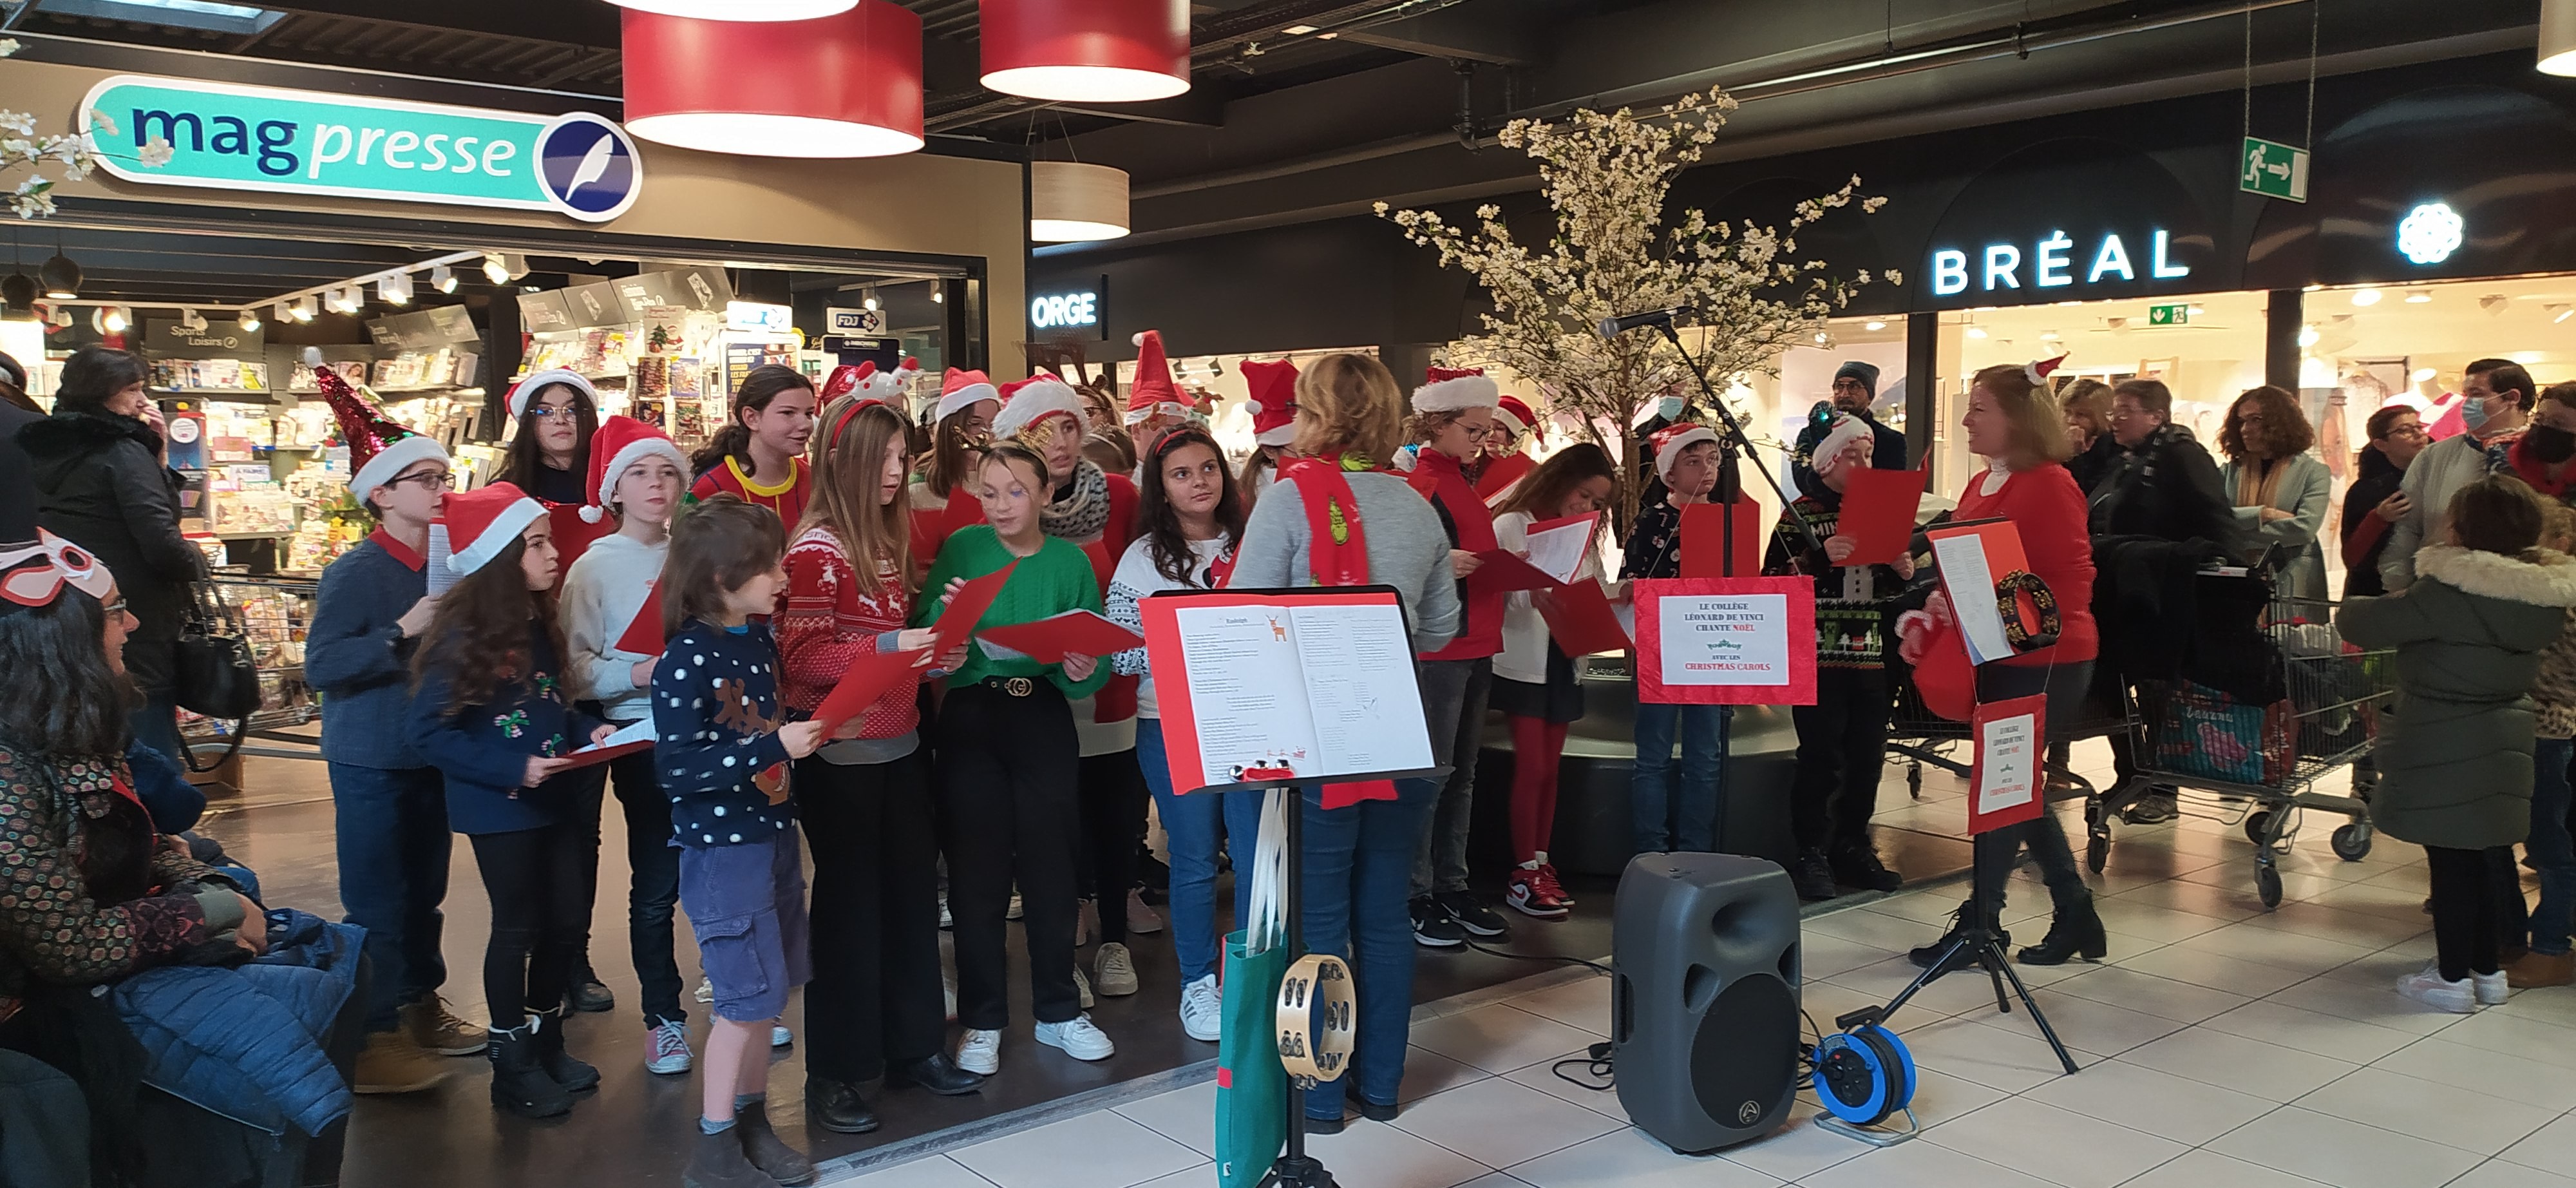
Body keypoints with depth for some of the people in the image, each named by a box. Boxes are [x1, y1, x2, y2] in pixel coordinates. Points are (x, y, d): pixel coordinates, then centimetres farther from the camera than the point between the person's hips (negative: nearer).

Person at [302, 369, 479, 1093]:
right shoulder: (355, 573, -14)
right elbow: (320, 666, -22)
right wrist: (402, 632, -26)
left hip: (431, 755, 7)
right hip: (371, 764, -6)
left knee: (425, 892, 17)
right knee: (377, 904, 0)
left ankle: (418, 1004, 31)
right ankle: (372, 1039, 9)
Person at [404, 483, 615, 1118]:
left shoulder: (538, 625, 7)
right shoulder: (465, 636, -16)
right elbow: (428, 731, -17)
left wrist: (590, 729, -2)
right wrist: (513, 768, -24)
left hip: (554, 801, 7)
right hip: (499, 809, -7)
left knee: (569, 921, 13)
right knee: (519, 927, 3)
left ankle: (547, 1043, 32)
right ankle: (513, 1067, 20)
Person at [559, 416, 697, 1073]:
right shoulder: (595, 567, -4)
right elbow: (575, 669, -9)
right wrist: (637, 674, -24)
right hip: (642, 740, -3)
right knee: (655, 887, 5)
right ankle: (663, 1019, 20)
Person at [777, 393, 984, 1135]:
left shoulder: (890, 537, 10)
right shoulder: (817, 547, -13)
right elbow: (802, 658, -16)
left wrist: (933, 650, 2)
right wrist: (891, 646, -26)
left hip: (899, 745, 7)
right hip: (839, 755, -7)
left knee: (912, 892, 12)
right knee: (850, 902, 1)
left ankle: (913, 1047, 26)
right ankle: (831, 1075, 15)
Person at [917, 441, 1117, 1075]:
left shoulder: (1070, 561, 2)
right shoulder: (963, 547, 1)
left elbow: (1096, 658, 1)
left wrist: (1084, 672, -20)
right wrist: (945, 616, -23)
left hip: (1045, 720, 1)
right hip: (970, 719, -1)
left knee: (1050, 867, 8)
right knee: (977, 873, 5)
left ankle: (1058, 1010, 24)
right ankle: (982, 1019, 19)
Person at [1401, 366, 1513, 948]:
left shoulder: (1461, 483, 15)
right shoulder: (1420, 485, -11)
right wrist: (1442, 566, -32)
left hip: (1476, 646, 9)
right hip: (1437, 647, -9)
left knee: (1461, 774, 13)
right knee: (1428, 774, -4)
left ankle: (1451, 888, 22)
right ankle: (1415, 899, 4)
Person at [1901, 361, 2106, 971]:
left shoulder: (2049, 485, -14)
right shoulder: (1980, 485, 11)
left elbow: (2070, 579, -18)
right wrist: (1936, 612, 0)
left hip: (2044, 658, -9)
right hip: (1995, 656, 9)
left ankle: (1980, 921, 8)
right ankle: (2076, 914, 25)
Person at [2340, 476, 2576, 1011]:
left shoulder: (2448, 593, -23)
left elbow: (2366, 624, -18)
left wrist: (2348, 611, 5)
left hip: (2442, 748, -7)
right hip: (2503, 742, 7)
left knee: (2449, 861, 4)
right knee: (2476, 858, 18)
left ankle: (2452, 977, 13)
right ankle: (2488, 970, 28)